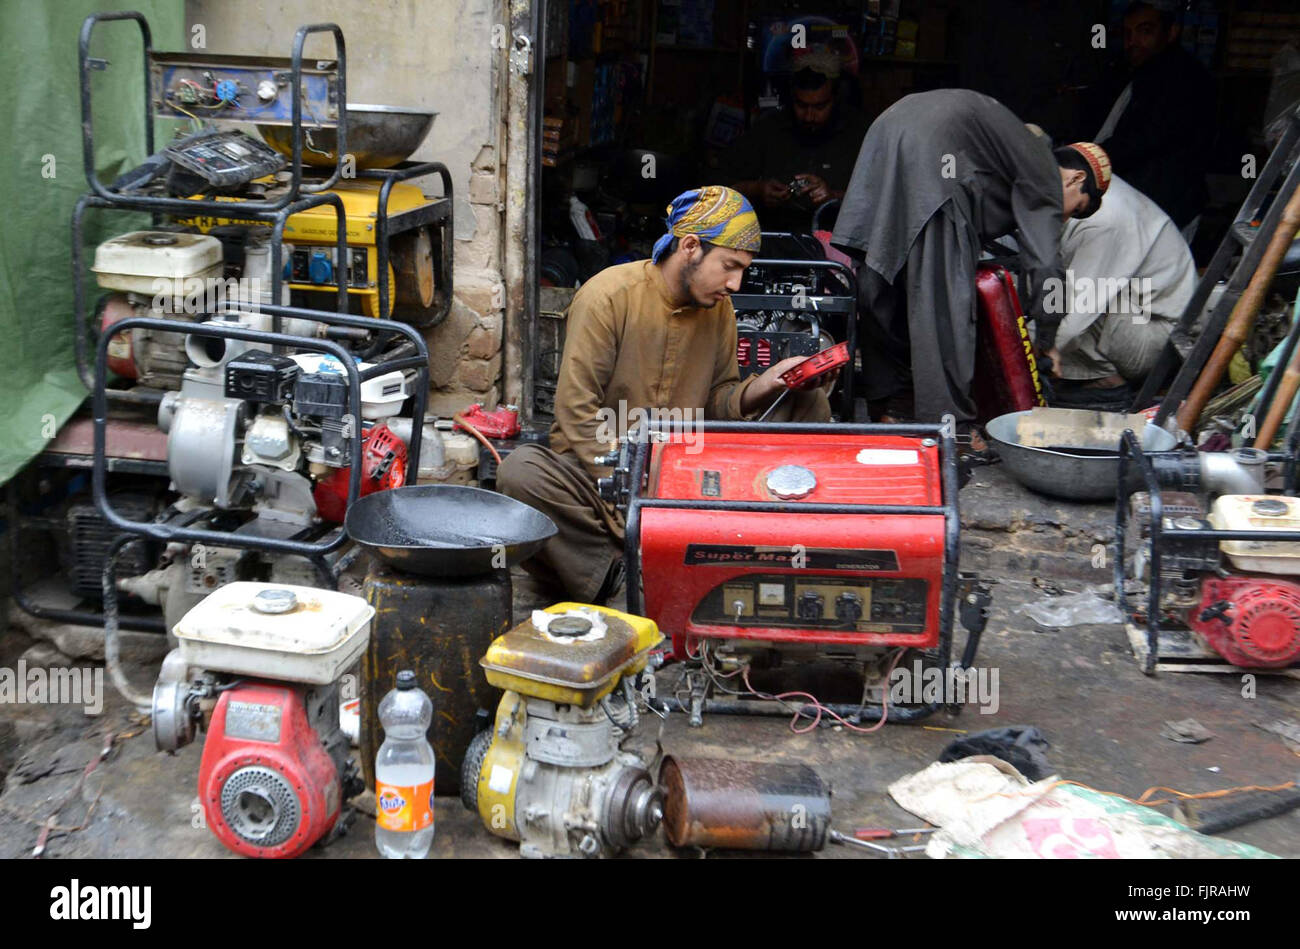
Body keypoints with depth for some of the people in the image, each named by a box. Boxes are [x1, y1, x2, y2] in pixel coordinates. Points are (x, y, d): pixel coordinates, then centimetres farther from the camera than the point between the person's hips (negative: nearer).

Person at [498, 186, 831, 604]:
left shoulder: (718, 307, 5)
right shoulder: (608, 295, -12)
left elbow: (717, 400, 9)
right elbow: (576, 412, -16)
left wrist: (760, 387, -13)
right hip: (597, 468, -5)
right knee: (520, 472, -35)